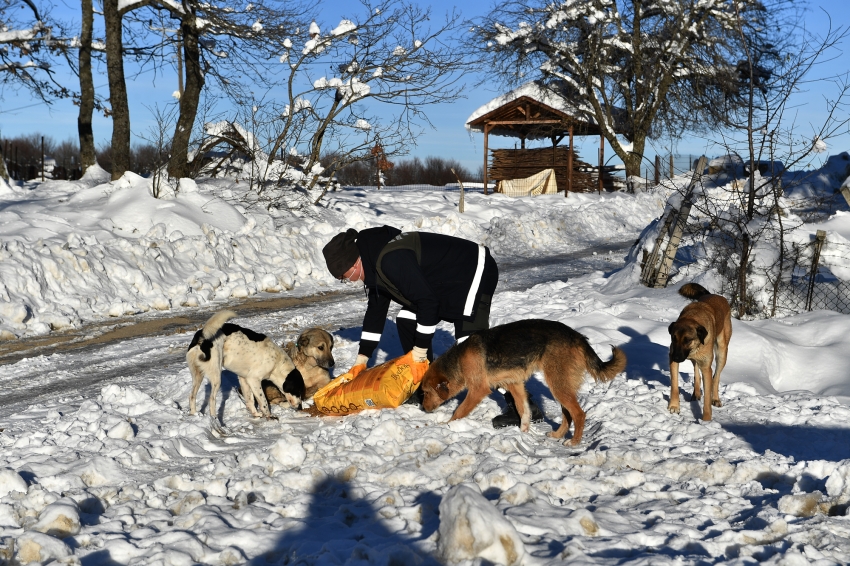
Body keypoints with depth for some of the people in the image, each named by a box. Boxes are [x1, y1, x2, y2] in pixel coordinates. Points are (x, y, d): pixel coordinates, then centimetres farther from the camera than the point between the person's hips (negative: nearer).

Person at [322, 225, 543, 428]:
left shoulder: (390, 260, -27)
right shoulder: (373, 260, 7)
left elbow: (427, 300, -26)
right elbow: (376, 307, 18)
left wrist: (421, 346, -15)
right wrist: (363, 355, 20)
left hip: (475, 273, -11)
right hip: (448, 281, 11)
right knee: (406, 320, 10)